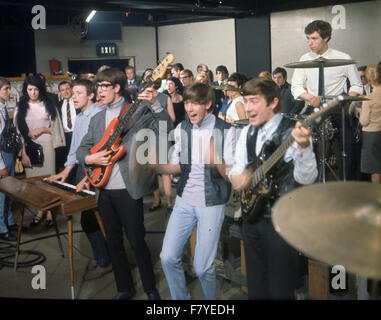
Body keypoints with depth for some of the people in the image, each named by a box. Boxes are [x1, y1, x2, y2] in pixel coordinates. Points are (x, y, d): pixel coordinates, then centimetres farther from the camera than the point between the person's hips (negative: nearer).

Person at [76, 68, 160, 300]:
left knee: (137, 241, -2)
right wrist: (90, 159, -3)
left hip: (128, 189, -6)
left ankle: (151, 289, 16)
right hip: (104, 190, 6)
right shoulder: (97, 119, 16)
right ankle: (124, 288, 29)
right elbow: (82, 149, 18)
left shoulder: (137, 112, -3)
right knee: (114, 242, 13)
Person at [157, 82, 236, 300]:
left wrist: (217, 161, -33)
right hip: (184, 201, 5)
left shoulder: (226, 130, -11)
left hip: (212, 204, -4)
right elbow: (178, 167, 10)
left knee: (202, 267, -2)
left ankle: (210, 298, 27)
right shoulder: (181, 129, 3)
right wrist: (157, 166, -9)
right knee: (168, 257, 4)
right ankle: (181, 298, 27)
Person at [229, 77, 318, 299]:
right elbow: (238, 167, 18)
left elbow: (306, 178, -28)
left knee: (280, 290, 5)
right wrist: (236, 177, -5)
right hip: (251, 215, 7)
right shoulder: (248, 132, 7)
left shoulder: (292, 133, -16)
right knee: (256, 287, 18)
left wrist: (303, 146, -46)